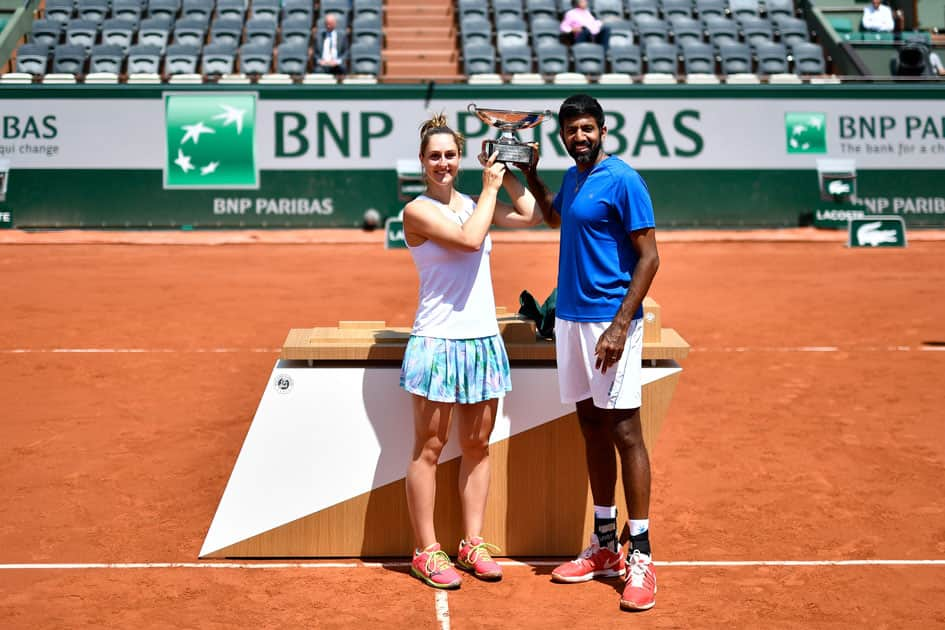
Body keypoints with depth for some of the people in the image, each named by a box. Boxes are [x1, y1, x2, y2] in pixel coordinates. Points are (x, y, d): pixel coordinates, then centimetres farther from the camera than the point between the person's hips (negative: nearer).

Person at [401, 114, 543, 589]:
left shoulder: (473, 204, 11)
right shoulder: (418, 210, -7)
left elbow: (531, 217, 9)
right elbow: (470, 239, -19)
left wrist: (509, 176, 5)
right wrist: (490, 187, -8)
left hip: (484, 340, 6)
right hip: (437, 342, -6)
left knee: (477, 446, 10)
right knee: (429, 448, 2)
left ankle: (473, 544, 20)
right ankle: (426, 551, 10)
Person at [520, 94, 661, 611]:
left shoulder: (622, 181, -10)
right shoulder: (572, 178, 13)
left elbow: (649, 257, -14)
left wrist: (620, 326, -20)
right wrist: (530, 177, 20)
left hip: (610, 321, -8)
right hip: (570, 318, 8)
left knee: (624, 433, -6)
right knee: (591, 428, 11)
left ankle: (639, 557, 0)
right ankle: (604, 547, 20)